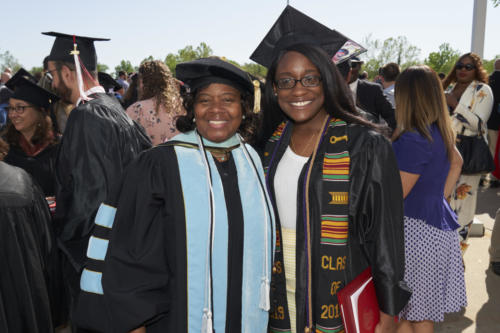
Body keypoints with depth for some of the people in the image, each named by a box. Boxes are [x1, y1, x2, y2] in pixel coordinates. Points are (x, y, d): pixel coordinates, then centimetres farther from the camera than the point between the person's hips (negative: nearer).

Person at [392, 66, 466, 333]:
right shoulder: (440, 132, 5)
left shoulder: (413, 140, -22)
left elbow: (395, 196, -19)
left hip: (418, 228, -9)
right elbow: (456, 162, 23)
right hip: (439, 222, 9)